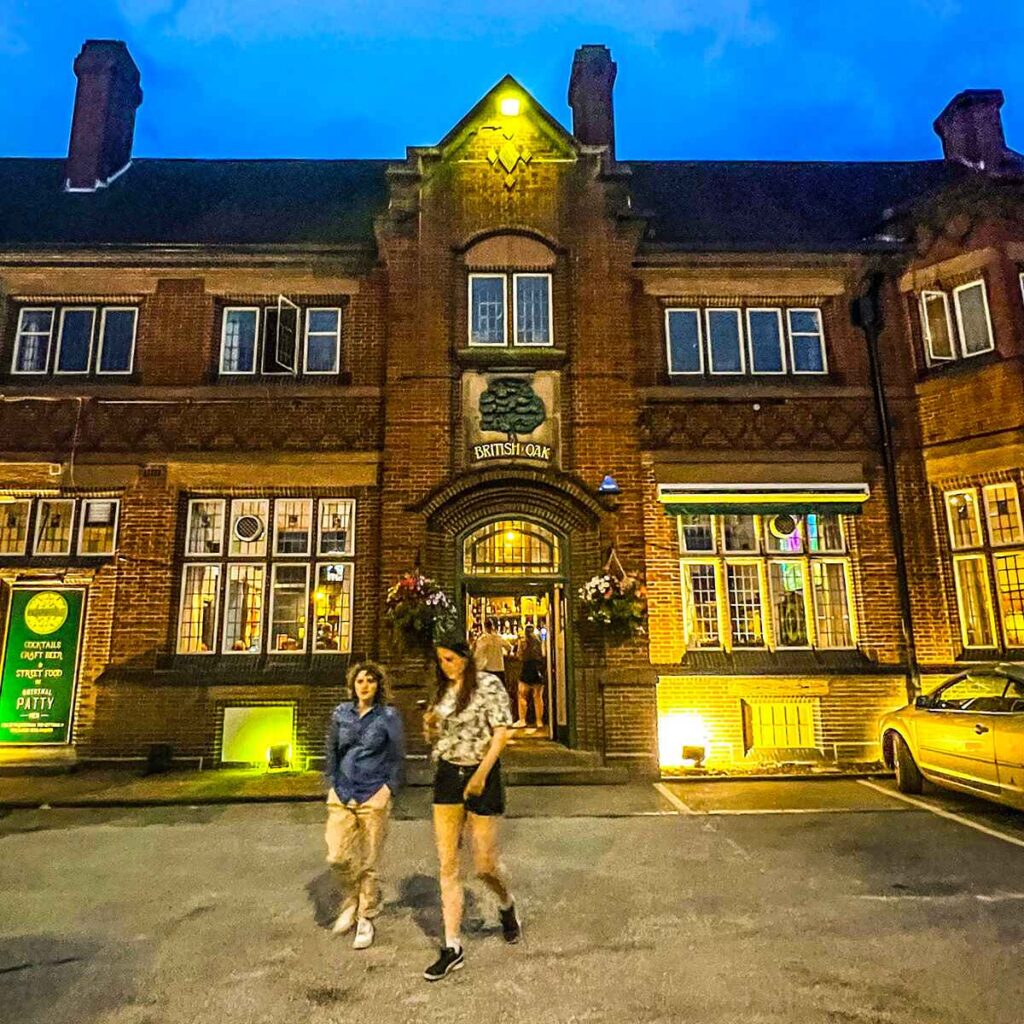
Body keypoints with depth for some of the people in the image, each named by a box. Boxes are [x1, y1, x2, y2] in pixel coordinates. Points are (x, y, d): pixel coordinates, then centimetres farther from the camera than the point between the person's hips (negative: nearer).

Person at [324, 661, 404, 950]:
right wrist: (335, 784, 7)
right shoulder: (341, 713, 5)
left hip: (374, 797, -3)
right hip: (341, 795, 3)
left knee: (368, 862, 4)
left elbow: (397, 758, 0)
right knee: (337, 857, -1)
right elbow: (332, 750, 13)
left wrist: (388, 791, -5)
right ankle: (352, 899, 30)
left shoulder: (389, 716, -3)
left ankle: (366, 918, 25)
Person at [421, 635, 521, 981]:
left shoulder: (488, 684, -9)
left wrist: (482, 773, -21)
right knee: (447, 865, 3)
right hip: (447, 775, 5)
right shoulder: (442, 691, 9)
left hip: (481, 776, -5)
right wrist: (430, 727, -5)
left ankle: (507, 906, 37)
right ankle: (452, 948, 13)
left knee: (484, 864, 4)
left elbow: (502, 731, -14)